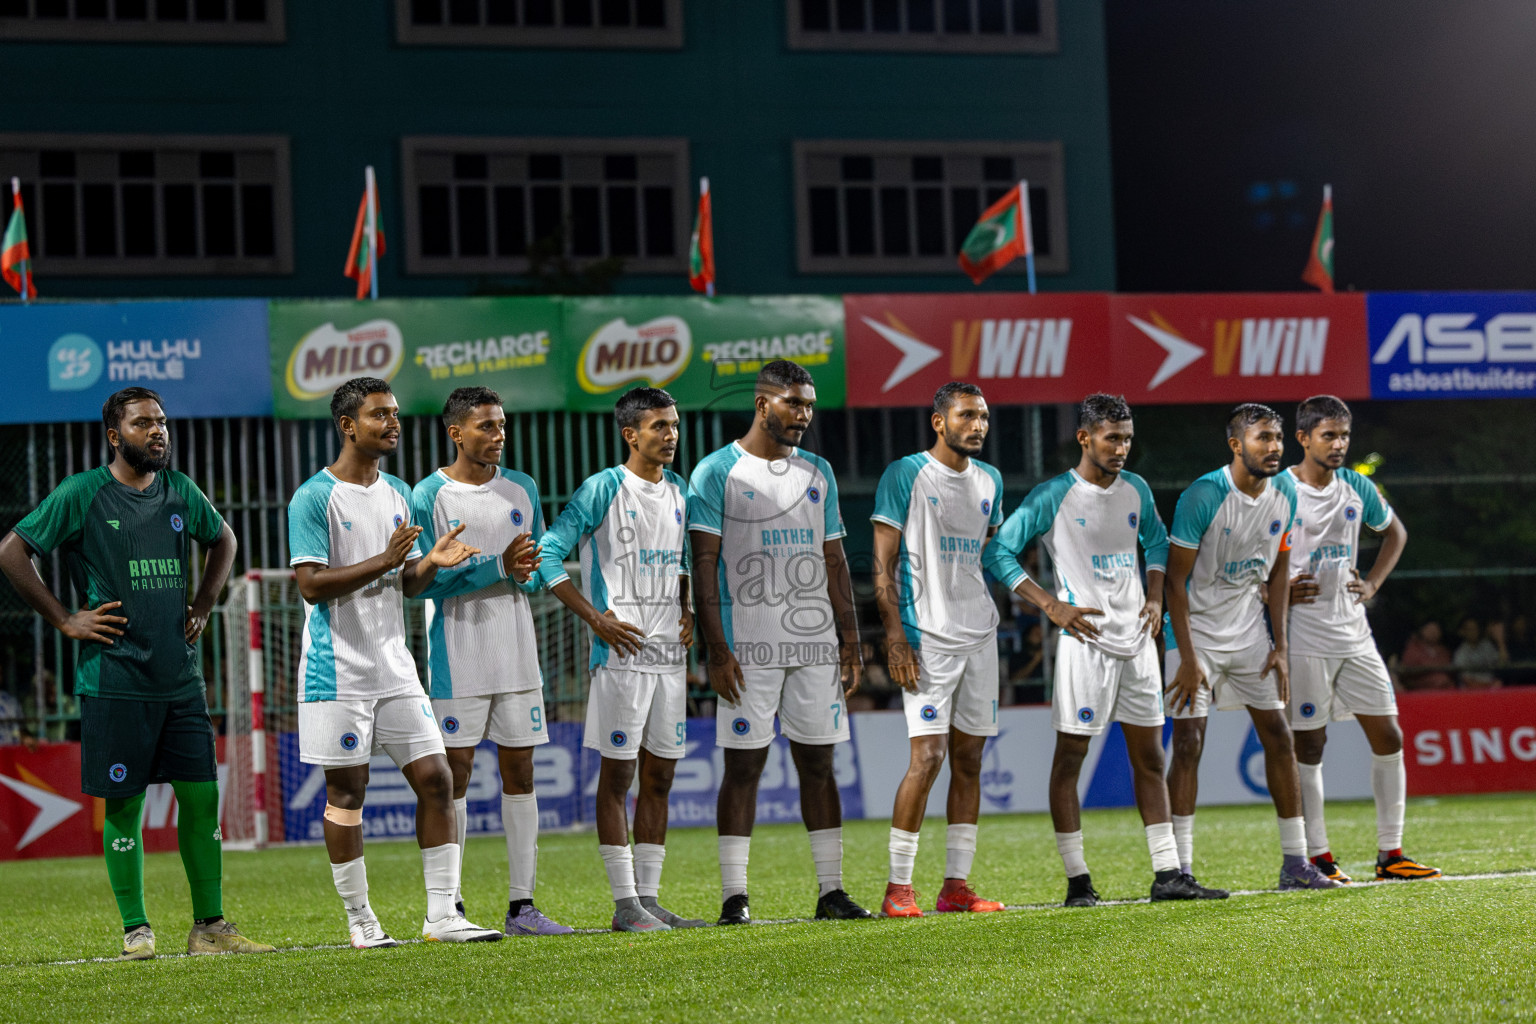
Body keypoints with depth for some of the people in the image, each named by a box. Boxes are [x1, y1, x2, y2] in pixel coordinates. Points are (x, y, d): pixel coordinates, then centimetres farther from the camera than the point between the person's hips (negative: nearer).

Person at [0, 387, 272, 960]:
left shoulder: (180, 492, 9)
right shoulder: (81, 495, -6)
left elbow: (223, 540, 28)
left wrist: (202, 608, 17)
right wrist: (64, 620, -7)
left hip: (180, 677, 5)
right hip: (114, 680, -5)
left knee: (201, 794, 2)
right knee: (122, 804, 0)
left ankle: (209, 927, 10)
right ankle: (136, 930, 8)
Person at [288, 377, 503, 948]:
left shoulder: (398, 494, 13)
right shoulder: (314, 498, -8)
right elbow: (311, 584, -16)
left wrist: (432, 562, -4)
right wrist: (384, 561, -22)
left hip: (394, 666, 6)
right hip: (338, 670, -6)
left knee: (435, 777, -1)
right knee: (346, 791, 1)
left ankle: (442, 915, 2)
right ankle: (360, 922, 9)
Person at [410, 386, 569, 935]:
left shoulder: (522, 489, 9)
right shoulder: (427, 497, -6)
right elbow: (424, 581, -13)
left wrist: (527, 573, -9)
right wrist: (497, 567, -19)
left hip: (517, 653, 5)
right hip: (458, 659, -5)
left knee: (519, 771, 5)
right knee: (454, 773, -1)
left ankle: (522, 905, 9)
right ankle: (448, 906, 4)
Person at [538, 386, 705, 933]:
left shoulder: (679, 491, 13)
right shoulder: (602, 490, -8)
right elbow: (548, 554, -11)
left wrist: (687, 611, 9)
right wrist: (596, 618, -14)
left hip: (670, 654, 7)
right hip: (622, 652, -7)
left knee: (659, 775, 8)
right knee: (617, 774, -3)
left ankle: (649, 896, 13)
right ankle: (625, 903, -2)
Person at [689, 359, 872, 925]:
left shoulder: (818, 473, 14)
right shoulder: (718, 471, -3)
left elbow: (834, 562, 16)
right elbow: (704, 567, -7)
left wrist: (850, 644, 10)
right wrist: (717, 650, -14)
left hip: (815, 644, 5)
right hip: (749, 645, -5)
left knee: (818, 762, 6)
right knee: (744, 765, -3)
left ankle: (831, 890, 10)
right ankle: (734, 895, 0)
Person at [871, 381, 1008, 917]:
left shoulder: (990, 481, 13)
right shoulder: (906, 476, -6)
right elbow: (883, 565, -8)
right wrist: (896, 636, -15)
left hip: (979, 634, 7)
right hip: (927, 636, -6)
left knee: (969, 758, 5)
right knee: (927, 756, -12)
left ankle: (956, 885, 10)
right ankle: (898, 887, -6)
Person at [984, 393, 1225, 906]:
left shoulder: (1136, 490, 9)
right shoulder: (1052, 497, -8)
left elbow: (1156, 542, 26)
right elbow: (999, 552, -8)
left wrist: (1155, 598, 11)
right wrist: (1050, 604, -14)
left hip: (1136, 639, 6)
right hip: (1085, 639, -6)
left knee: (1149, 756, 8)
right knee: (1069, 756, -3)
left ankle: (1168, 874, 12)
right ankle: (1077, 880, 0)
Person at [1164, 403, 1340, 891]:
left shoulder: (1284, 492, -2)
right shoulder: (1203, 496, -21)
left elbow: (1279, 568, 9)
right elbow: (1175, 580, -17)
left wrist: (1280, 646, 4)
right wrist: (1188, 658, -20)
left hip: (1249, 630, 6)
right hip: (1196, 630, -6)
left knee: (1279, 737, 5)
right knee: (1189, 742, -9)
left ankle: (1295, 863, 12)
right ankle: (1180, 870, -6)